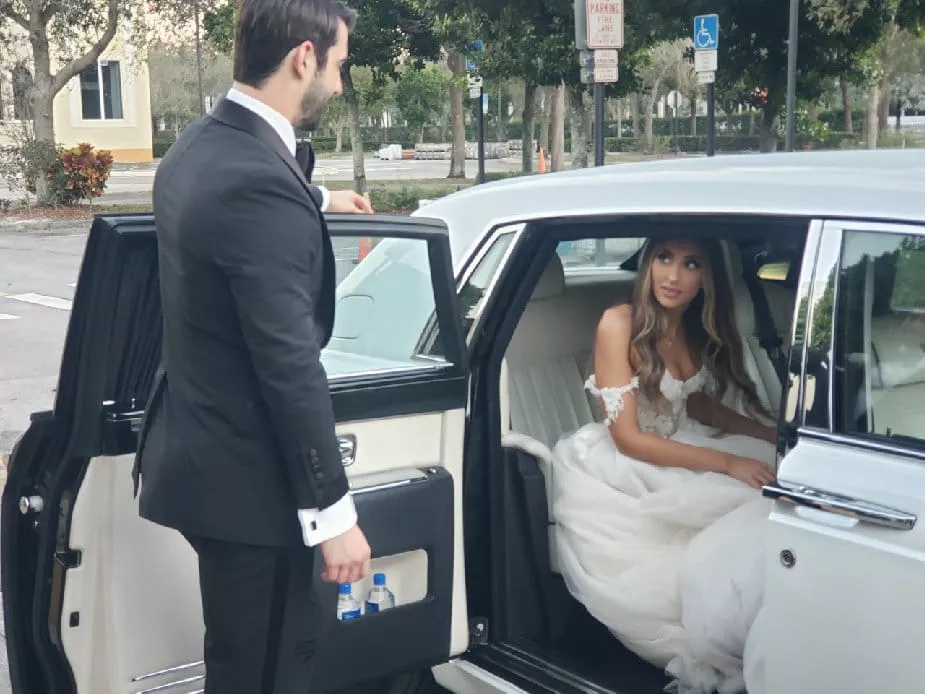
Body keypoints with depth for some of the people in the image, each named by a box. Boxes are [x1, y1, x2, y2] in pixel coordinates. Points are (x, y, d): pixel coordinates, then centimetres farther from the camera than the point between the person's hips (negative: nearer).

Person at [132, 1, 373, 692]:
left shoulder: (198, 147, 7)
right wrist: (332, 510, -18)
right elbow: (289, 365, -25)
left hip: (201, 450, 10)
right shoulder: (259, 181, -25)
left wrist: (317, 202, 50)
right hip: (246, 474, -10)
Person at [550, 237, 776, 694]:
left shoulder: (698, 329, 1)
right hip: (625, 470, -7)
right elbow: (628, 438, -21)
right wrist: (728, 463, -26)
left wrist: (778, 439, 2)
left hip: (680, 456, 7)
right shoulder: (619, 324, -18)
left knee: (765, 513, -18)